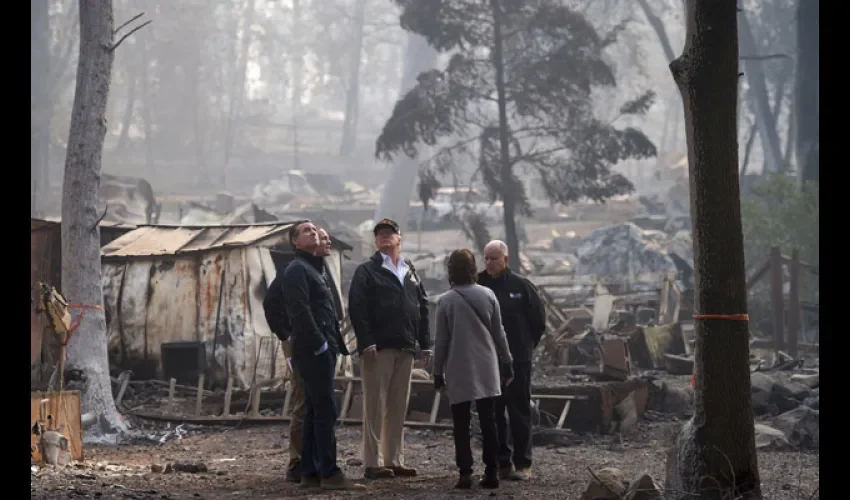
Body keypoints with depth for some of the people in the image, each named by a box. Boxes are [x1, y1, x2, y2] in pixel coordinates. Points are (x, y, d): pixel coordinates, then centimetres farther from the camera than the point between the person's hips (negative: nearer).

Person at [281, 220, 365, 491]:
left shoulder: (314, 269, 23)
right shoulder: (297, 270, -7)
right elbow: (300, 311, -17)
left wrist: (336, 344, 14)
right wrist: (320, 343, -19)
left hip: (322, 350, 10)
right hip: (313, 351, -10)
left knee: (314, 412, 10)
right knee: (326, 411, -12)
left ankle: (310, 473, 12)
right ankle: (329, 473, -13)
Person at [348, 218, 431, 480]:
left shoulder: (411, 272, 19)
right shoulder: (367, 271, 1)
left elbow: (422, 309, 18)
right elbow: (357, 308, -9)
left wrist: (425, 344, 10)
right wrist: (366, 342, -19)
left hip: (405, 349, 6)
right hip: (378, 348, -6)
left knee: (398, 408, 8)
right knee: (376, 406, -5)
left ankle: (395, 461, 12)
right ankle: (373, 463, -4)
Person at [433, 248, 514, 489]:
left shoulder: (446, 301, -6)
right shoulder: (488, 295, 0)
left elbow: (441, 340, -3)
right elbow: (499, 333, 5)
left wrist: (438, 372, 6)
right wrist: (506, 363, 14)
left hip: (459, 371, -2)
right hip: (487, 369, 2)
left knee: (462, 425, 2)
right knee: (488, 422, 5)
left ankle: (465, 473, -3)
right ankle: (492, 472, 3)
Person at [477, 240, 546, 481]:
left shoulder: (520, 285, -3)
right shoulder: (479, 285, 2)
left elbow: (538, 317, 4)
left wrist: (528, 343, 6)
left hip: (517, 360, -2)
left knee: (519, 411, 0)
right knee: (494, 413, 5)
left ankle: (522, 463, 4)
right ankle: (501, 462, 12)